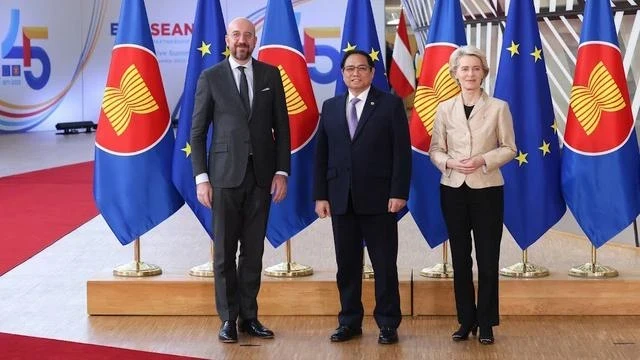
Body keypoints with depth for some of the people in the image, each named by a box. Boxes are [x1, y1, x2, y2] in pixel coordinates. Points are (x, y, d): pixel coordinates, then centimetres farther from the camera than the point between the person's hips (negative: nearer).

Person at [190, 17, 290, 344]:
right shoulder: (210, 78, 1)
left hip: (261, 175, 2)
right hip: (225, 174, -2)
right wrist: (201, 178, -6)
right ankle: (228, 318, 11)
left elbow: (281, 127, 7)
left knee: (254, 250, 7)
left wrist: (282, 172, -1)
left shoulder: (270, 75, 6)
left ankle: (249, 317, 15)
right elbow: (197, 132, 1)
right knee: (225, 251, 2)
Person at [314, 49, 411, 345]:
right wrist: (320, 195, 3)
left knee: (384, 264, 2)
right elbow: (321, 154, 10)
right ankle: (350, 321, 16)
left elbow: (402, 152, -4)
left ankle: (388, 323, 10)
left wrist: (399, 193, -11)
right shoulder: (330, 107, 12)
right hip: (341, 199, 3)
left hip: (378, 198, -3)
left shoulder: (390, 104, 2)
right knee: (347, 264, 7)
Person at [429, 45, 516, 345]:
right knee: (460, 258, 8)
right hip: (453, 189, 2)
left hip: (487, 189, -2)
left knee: (487, 259, 0)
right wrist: (449, 162, -14)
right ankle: (466, 321, 18)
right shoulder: (445, 109, 4)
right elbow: (434, 149, 6)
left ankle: (486, 324, 10)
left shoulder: (498, 107, -2)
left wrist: (483, 160, -16)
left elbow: (509, 148, -1)